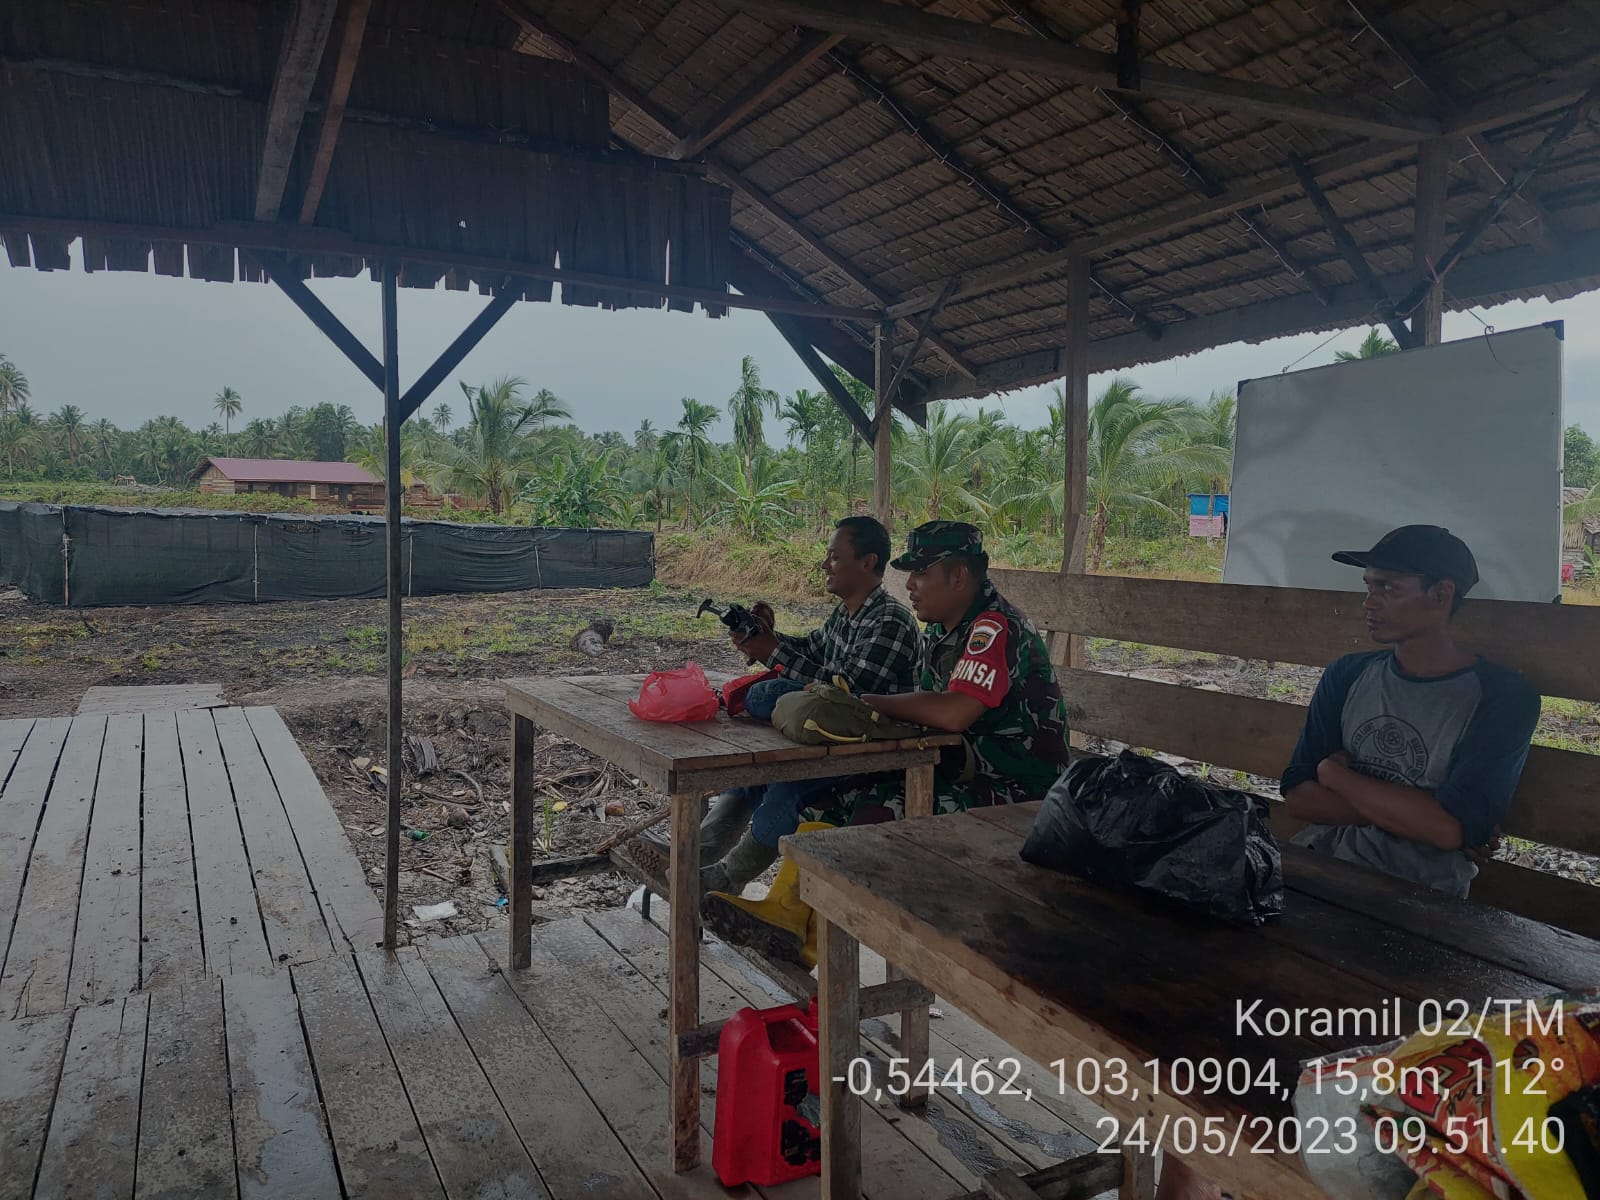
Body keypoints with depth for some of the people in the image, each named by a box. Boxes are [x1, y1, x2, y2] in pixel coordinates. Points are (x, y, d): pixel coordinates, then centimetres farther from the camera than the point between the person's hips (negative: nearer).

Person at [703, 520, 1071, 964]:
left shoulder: (997, 628, -20)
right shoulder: (942, 630, 12)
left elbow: (953, 714, -30)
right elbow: (929, 709, 12)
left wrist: (874, 702, -16)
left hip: (1011, 791, -9)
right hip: (961, 768, 10)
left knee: (879, 812, -26)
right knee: (835, 793, -5)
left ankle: (809, 937, -10)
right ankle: (785, 910, -10)